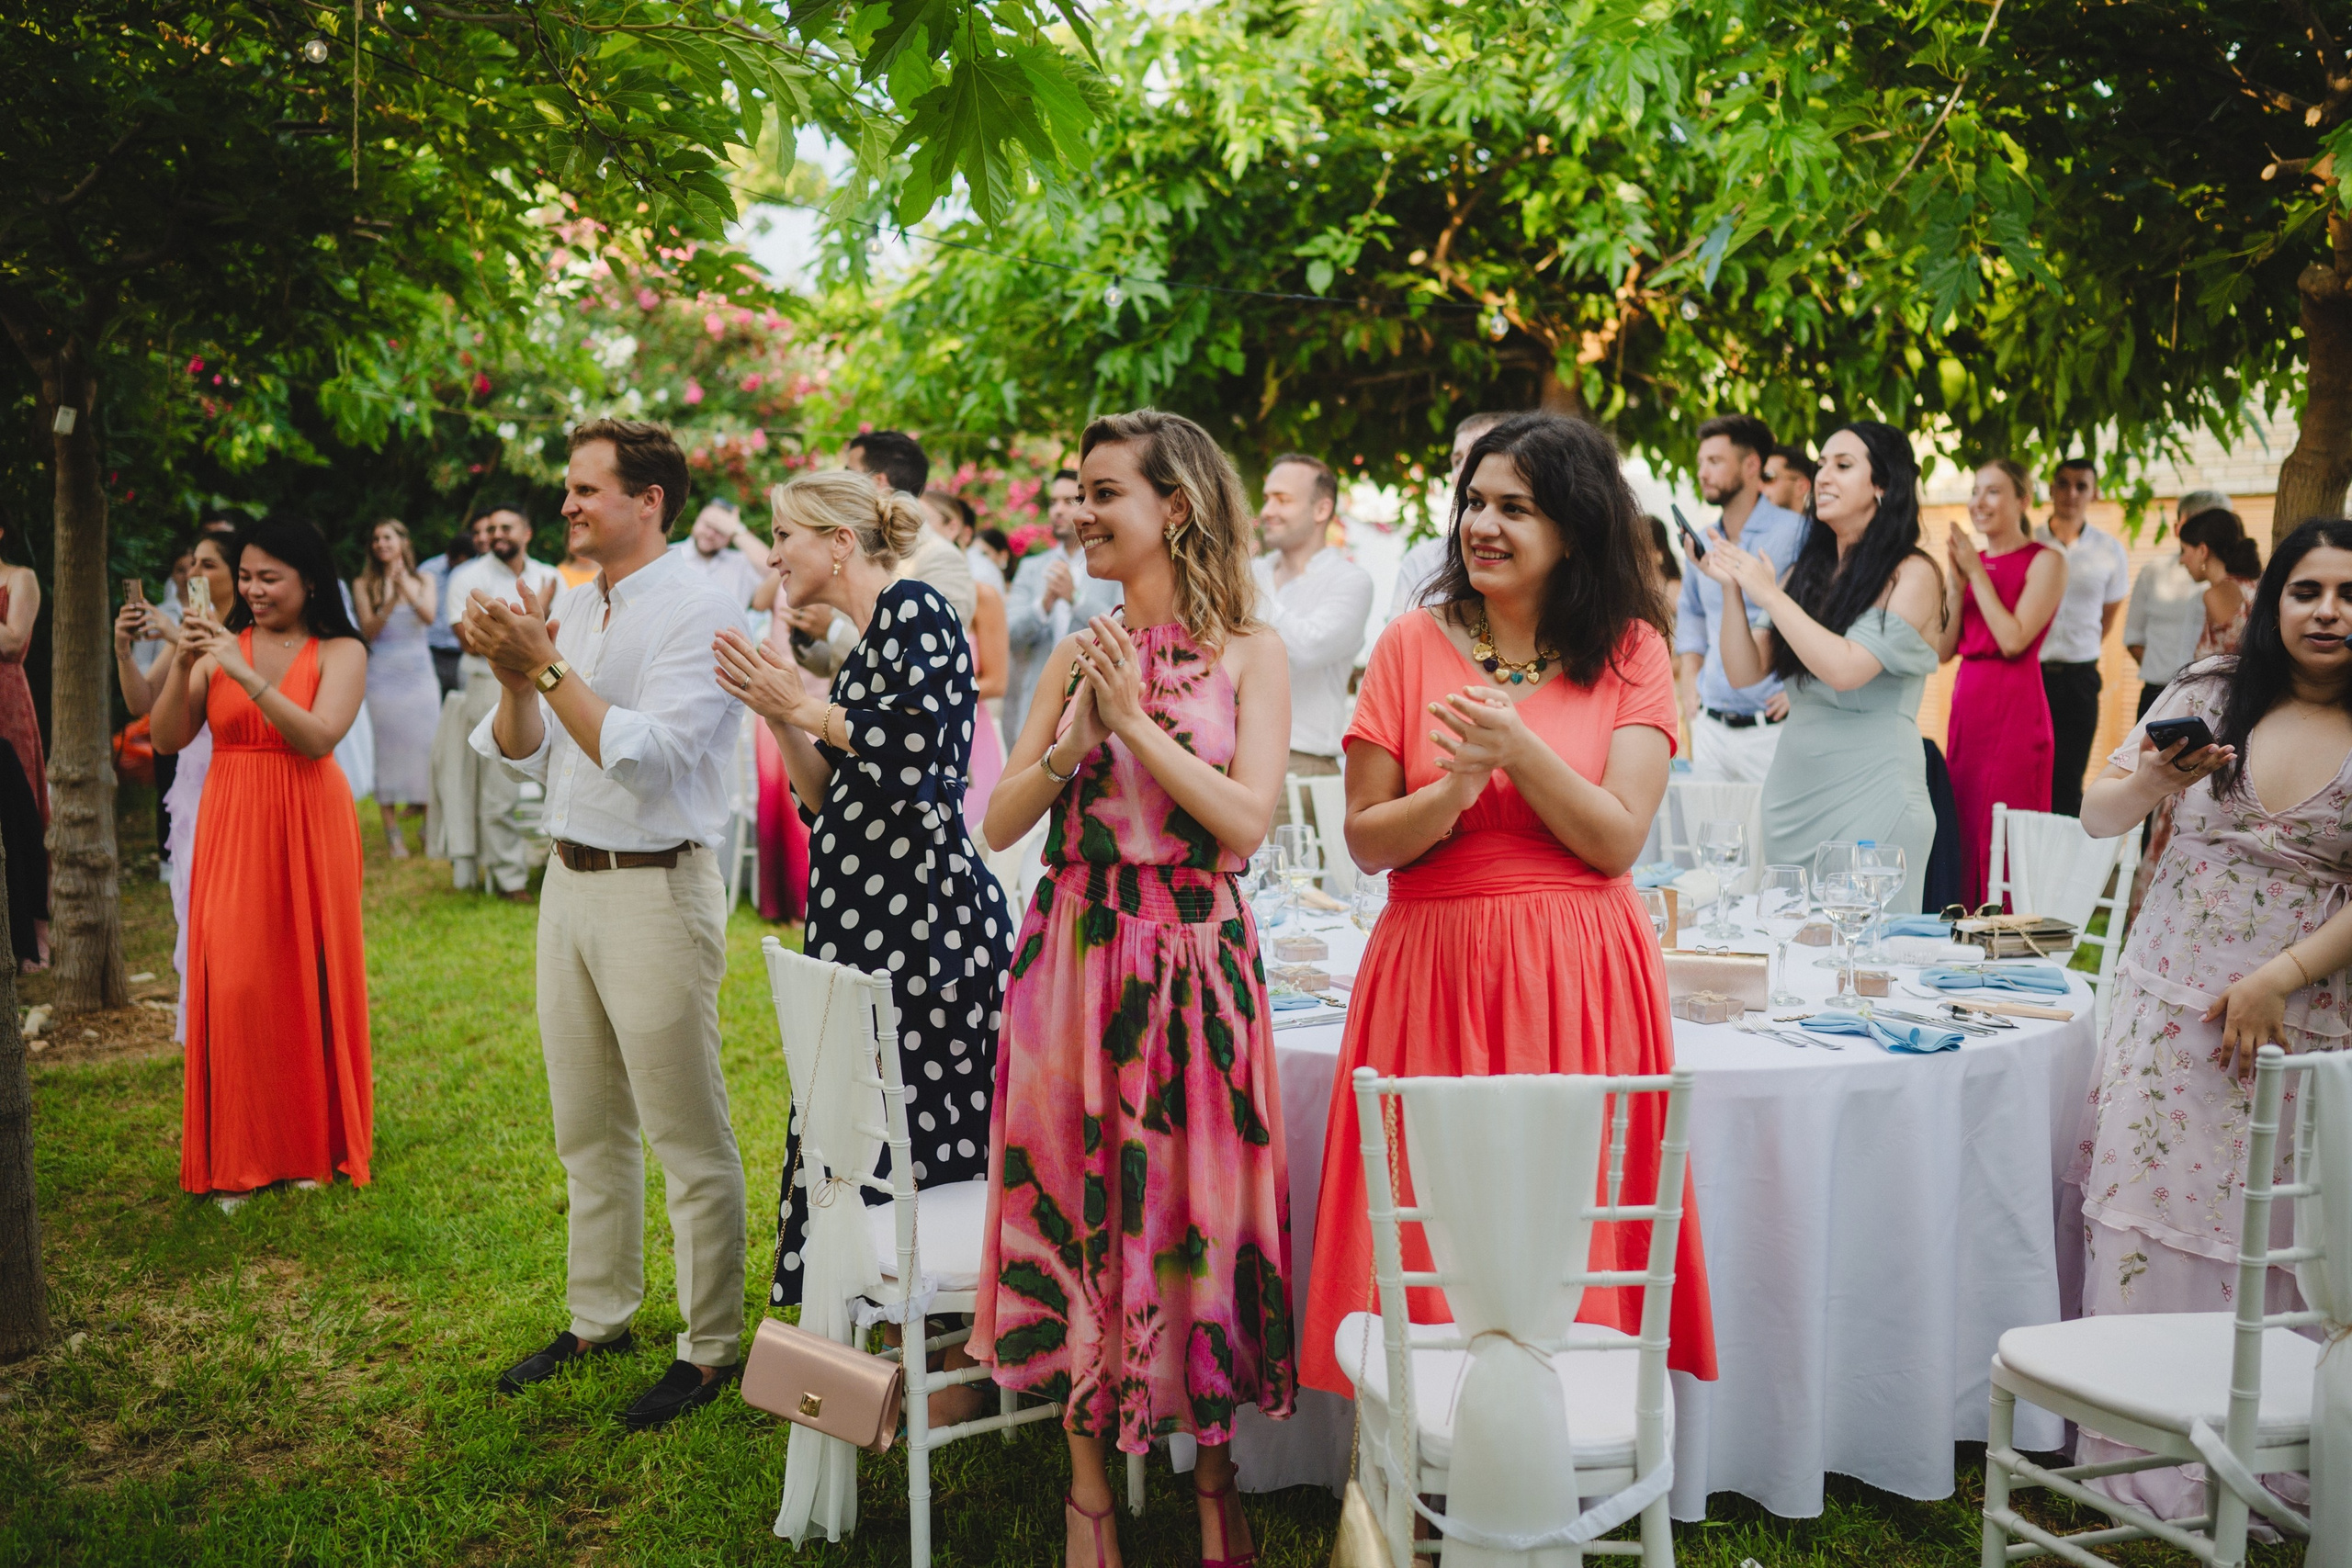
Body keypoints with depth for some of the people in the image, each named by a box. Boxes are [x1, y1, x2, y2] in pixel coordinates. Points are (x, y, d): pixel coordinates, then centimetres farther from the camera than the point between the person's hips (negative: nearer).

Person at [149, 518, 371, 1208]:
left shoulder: (340, 652, -1)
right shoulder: (222, 645, 7)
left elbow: (319, 738, -16)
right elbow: (167, 738, 2)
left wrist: (246, 675, -21)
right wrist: (183, 666, -12)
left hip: (307, 830, -2)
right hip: (231, 829, 2)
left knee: (307, 983, 4)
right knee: (232, 985, -3)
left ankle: (312, 1146, 19)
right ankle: (238, 1158, 8)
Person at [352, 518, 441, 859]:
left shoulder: (423, 580, 8)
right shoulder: (364, 584, 5)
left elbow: (429, 616, -8)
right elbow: (368, 631, -5)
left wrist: (406, 589, -23)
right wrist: (390, 603, -20)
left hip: (420, 674, 1)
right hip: (384, 675, -1)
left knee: (426, 747, 0)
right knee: (388, 750, -4)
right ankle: (393, 833, 0)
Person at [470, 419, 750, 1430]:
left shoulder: (702, 612, -13)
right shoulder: (569, 608, 10)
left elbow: (646, 759, -23)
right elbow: (520, 757, 10)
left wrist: (547, 666, -20)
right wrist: (512, 674, -8)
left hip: (656, 890, -8)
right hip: (570, 880, 8)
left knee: (688, 1137, 0)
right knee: (587, 1129, 18)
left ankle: (711, 1348, 12)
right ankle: (599, 1319, 33)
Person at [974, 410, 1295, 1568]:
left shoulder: (1248, 654, -1)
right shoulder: (1081, 655, 8)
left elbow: (1247, 824, -12)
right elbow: (998, 822, 4)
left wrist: (1137, 722, -14)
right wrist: (1076, 735, -11)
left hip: (1194, 961, -3)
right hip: (1072, 952, 3)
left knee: (1191, 1205, 4)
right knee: (1072, 1200, 7)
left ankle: (1213, 1474, 23)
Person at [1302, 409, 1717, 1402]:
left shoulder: (1629, 652, 4)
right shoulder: (1412, 644, 5)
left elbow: (1619, 842, -6)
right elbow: (1366, 841, 2)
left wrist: (1516, 747, -18)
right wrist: (1456, 789, -17)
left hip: (1577, 980, 0)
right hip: (1432, 972, 1)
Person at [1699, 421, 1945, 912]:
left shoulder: (1912, 574, -5)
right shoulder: (1807, 573, 12)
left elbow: (1846, 668, -18)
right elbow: (1744, 672, 8)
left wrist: (1769, 595, -11)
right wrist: (1732, 589, -5)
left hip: (1871, 793, -6)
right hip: (1791, 792, 6)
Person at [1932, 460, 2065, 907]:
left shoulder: (2044, 561, -4)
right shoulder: (1968, 558, 14)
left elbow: (2013, 640, -15)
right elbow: (1943, 649, 9)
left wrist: (1977, 574, -10)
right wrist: (1957, 584, -3)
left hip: (2015, 709, -7)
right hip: (1966, 707, 7)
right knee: (1963, 833, 7)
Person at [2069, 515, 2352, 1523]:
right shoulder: (2209, 693, 5)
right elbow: (2097, 817, 6)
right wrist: (2151, 781, -15)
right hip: (2168, 1009, 2)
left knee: (2268, 1244, -1)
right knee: (2146, 1221, 1)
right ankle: (2134, 1450, 12)